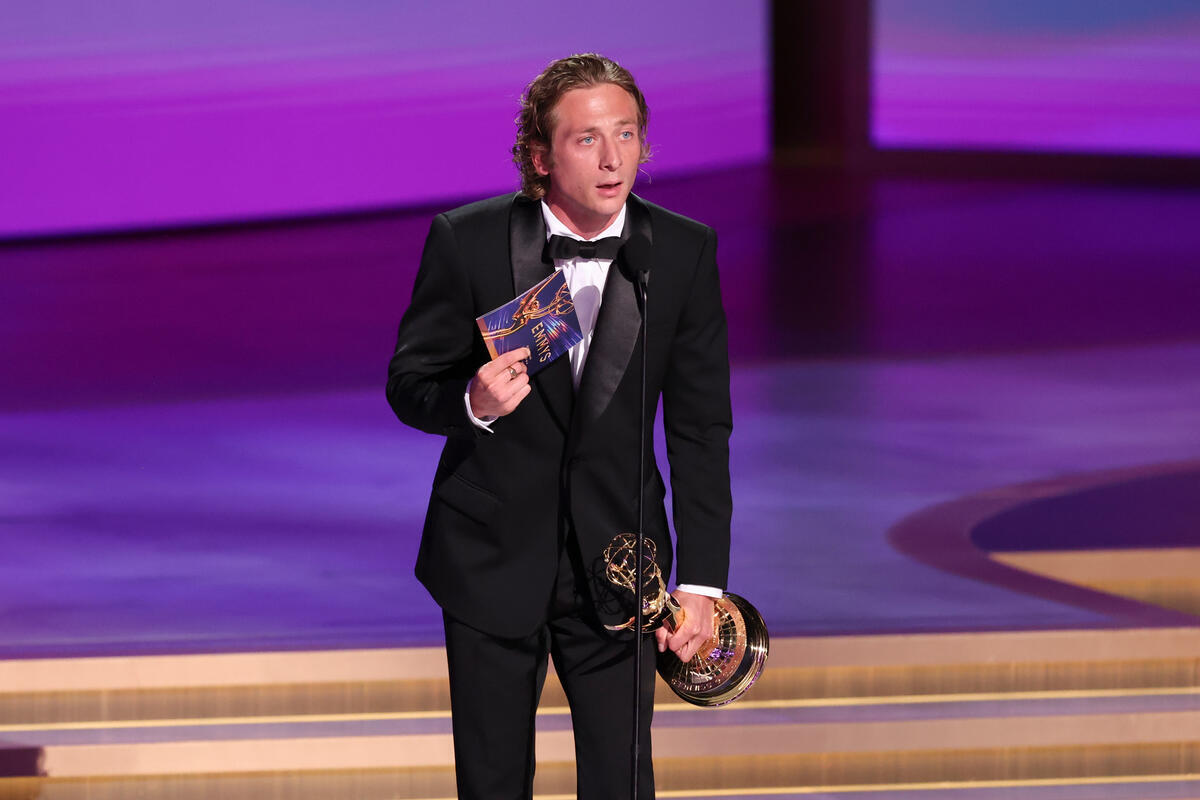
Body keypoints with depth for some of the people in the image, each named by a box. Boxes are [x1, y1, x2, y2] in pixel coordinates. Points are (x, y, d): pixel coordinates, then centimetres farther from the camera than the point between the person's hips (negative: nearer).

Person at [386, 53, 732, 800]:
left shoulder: (685, 252, -5)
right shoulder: (468, 241, -10)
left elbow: (701, 428, -1)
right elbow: (408, 385, -2)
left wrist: (701, 581, -4)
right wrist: (472, 403, -26)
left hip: (615, 568, 1)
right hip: (492, 562, 0)